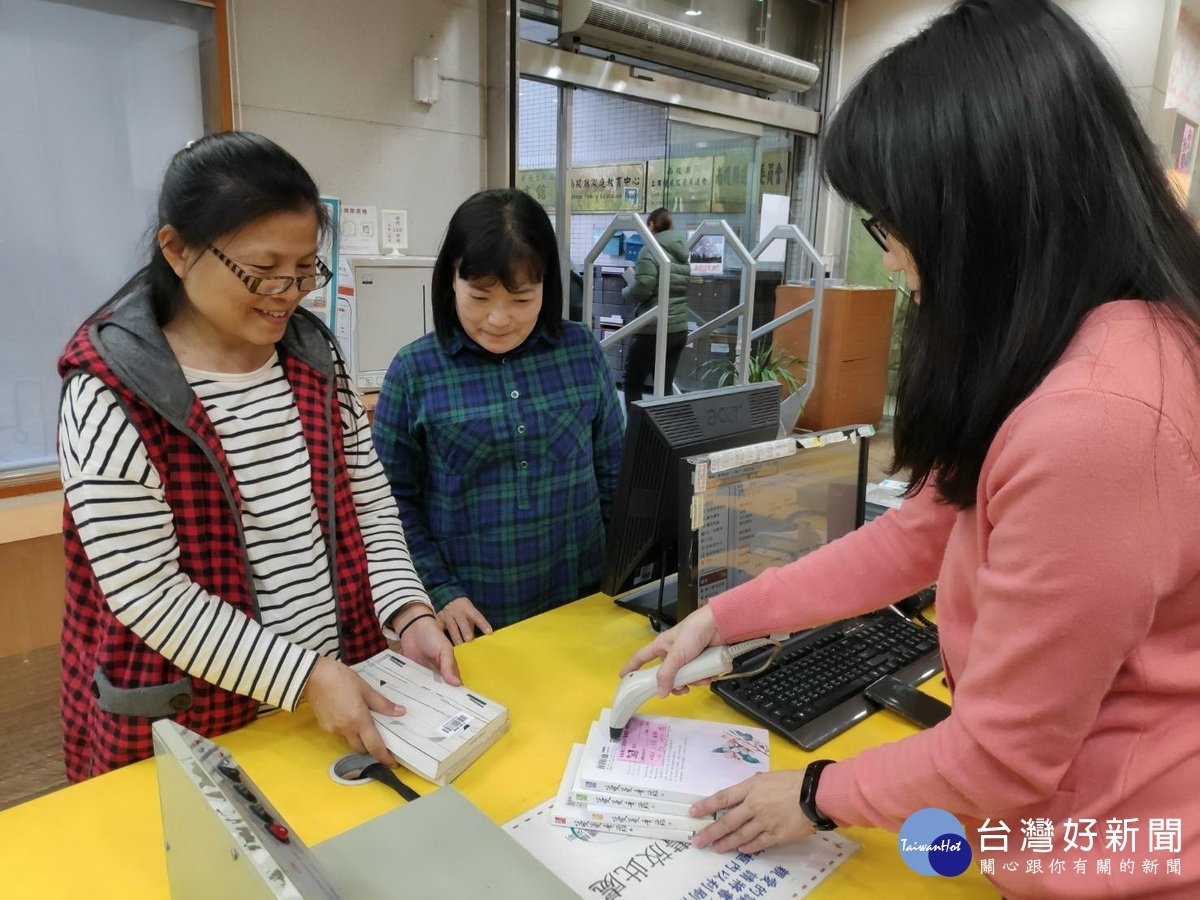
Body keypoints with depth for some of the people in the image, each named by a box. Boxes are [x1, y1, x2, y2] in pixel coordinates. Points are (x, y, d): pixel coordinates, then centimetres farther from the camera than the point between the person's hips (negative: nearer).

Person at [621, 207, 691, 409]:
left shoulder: (650, 251, -9)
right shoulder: (682, 253, 13)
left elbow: (642, 290, -18)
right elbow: (685, 289, 16)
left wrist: (625, 292, 4)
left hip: (653, 329, -7)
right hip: (679, 329, 7)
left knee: (633, 384, 8)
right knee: (665, 387, 10)